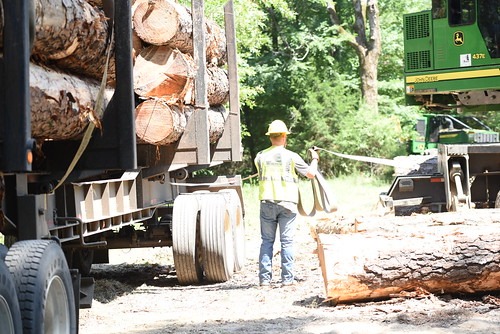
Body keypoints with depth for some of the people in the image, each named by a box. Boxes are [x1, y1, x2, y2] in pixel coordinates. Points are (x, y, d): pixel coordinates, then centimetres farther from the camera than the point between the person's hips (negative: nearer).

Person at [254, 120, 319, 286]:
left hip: (267, 202, 2)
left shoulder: (260, 157, 3)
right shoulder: (291, 157, -6)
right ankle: (287, 278, 3)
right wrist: (314, 159, 20)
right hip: (287, 203, -2)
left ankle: (265, 278, 5)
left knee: (267, 241, 8)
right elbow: (310, 173, 1)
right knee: (287, 241, 3)